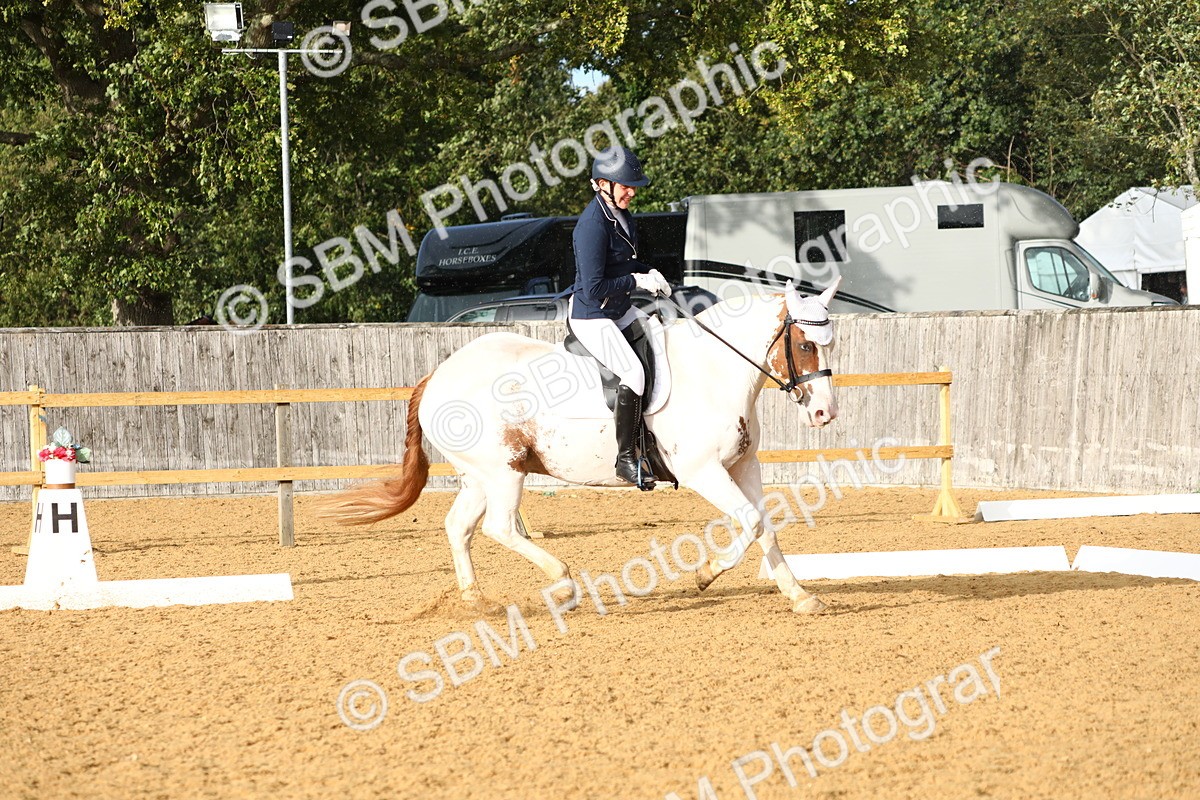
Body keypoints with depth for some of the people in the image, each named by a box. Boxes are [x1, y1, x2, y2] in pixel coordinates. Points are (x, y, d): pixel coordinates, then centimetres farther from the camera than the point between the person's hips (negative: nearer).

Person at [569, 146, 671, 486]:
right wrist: (637, 281, -17)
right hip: (591, 317, -10)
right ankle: (626, 458, -15)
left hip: (620, 310, 10)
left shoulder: (621, 214, 5)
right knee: (633, 372, -25)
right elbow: (593, 290, -26)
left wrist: (649, 274, 2)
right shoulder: (593, 225, -24)